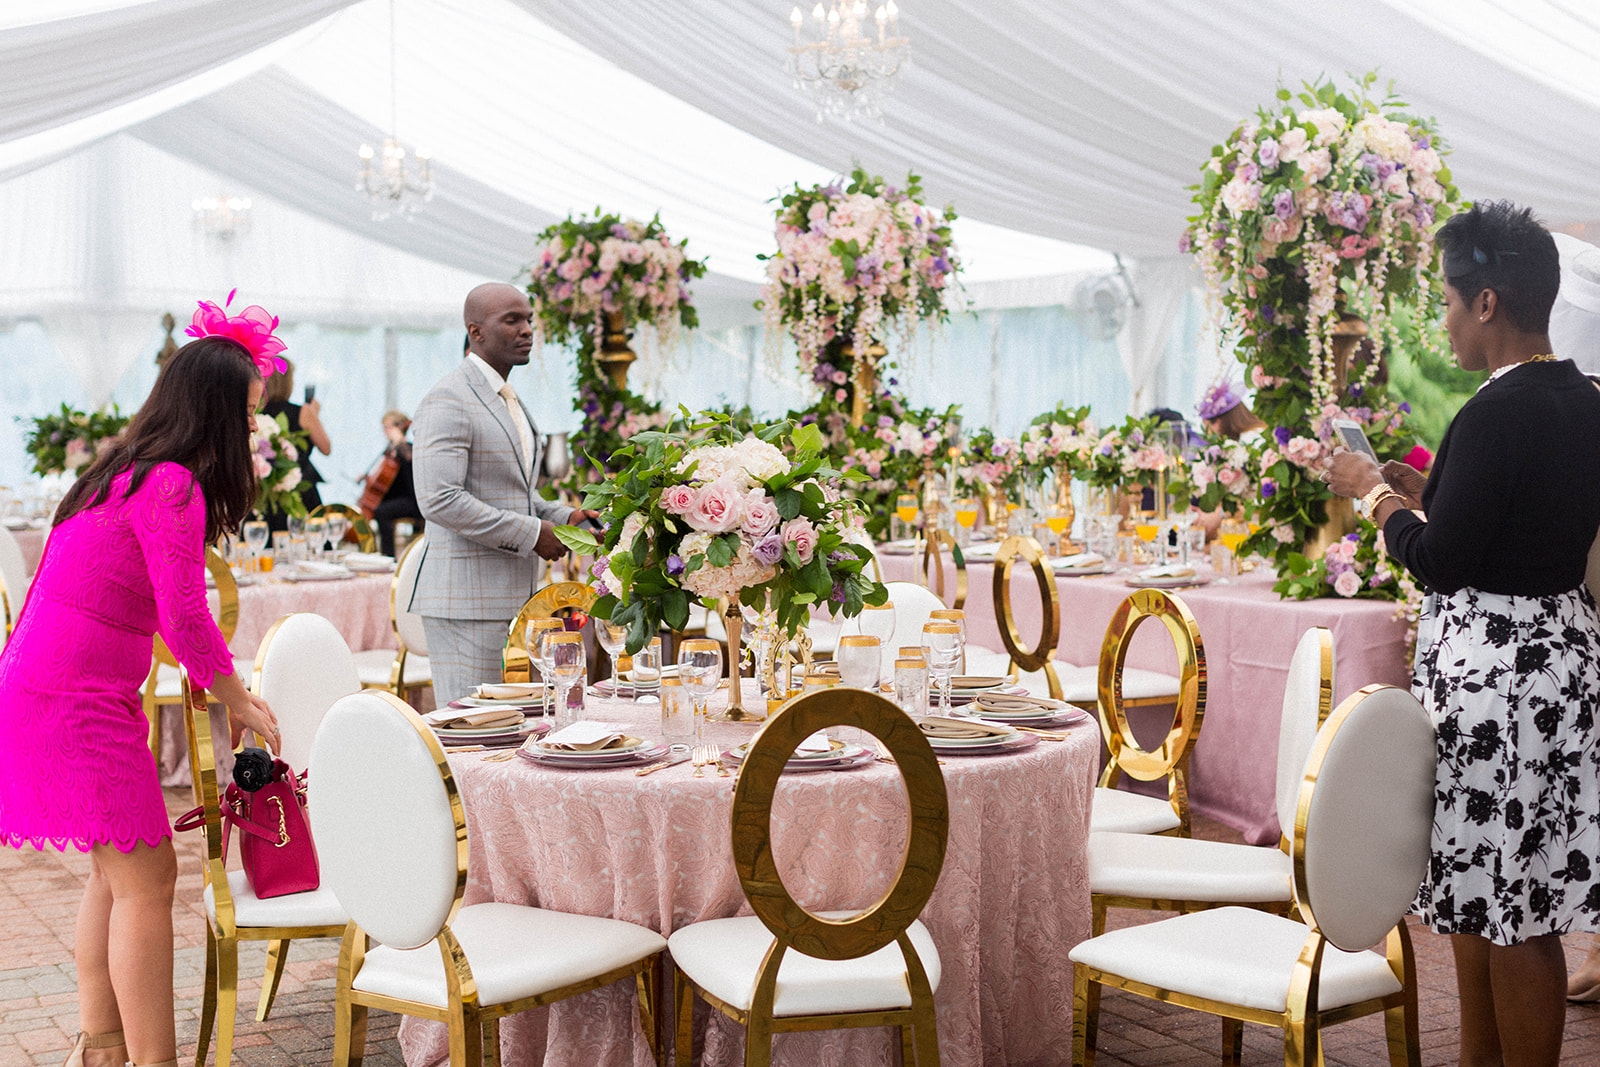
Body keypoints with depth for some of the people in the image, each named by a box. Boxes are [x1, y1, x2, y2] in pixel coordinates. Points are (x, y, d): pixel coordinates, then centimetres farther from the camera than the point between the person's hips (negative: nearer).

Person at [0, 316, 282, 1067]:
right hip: (73, 706, -10)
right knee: (146, 881, -5)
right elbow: (185, 618, -17)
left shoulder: (123, 474, 14)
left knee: (115, 871, 20)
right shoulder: (172, 486, -16)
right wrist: (238, 701, -2)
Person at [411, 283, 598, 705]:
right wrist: (530, 533, -18)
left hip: (513, 596, 9)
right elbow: (439, 499, -21)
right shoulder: (447, 400, -12)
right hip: (466, 601, -9)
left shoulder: (509, 401, 20)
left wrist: (563, 517, 9)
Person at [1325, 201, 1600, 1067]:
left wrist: (1376, 495, -5)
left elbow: (1440, 563, -21)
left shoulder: (1497, 413, -20)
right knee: (1479, 899, 19)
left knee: (1507, 908, 0)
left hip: (1493, 666, -10)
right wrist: (1429, 496, 17)